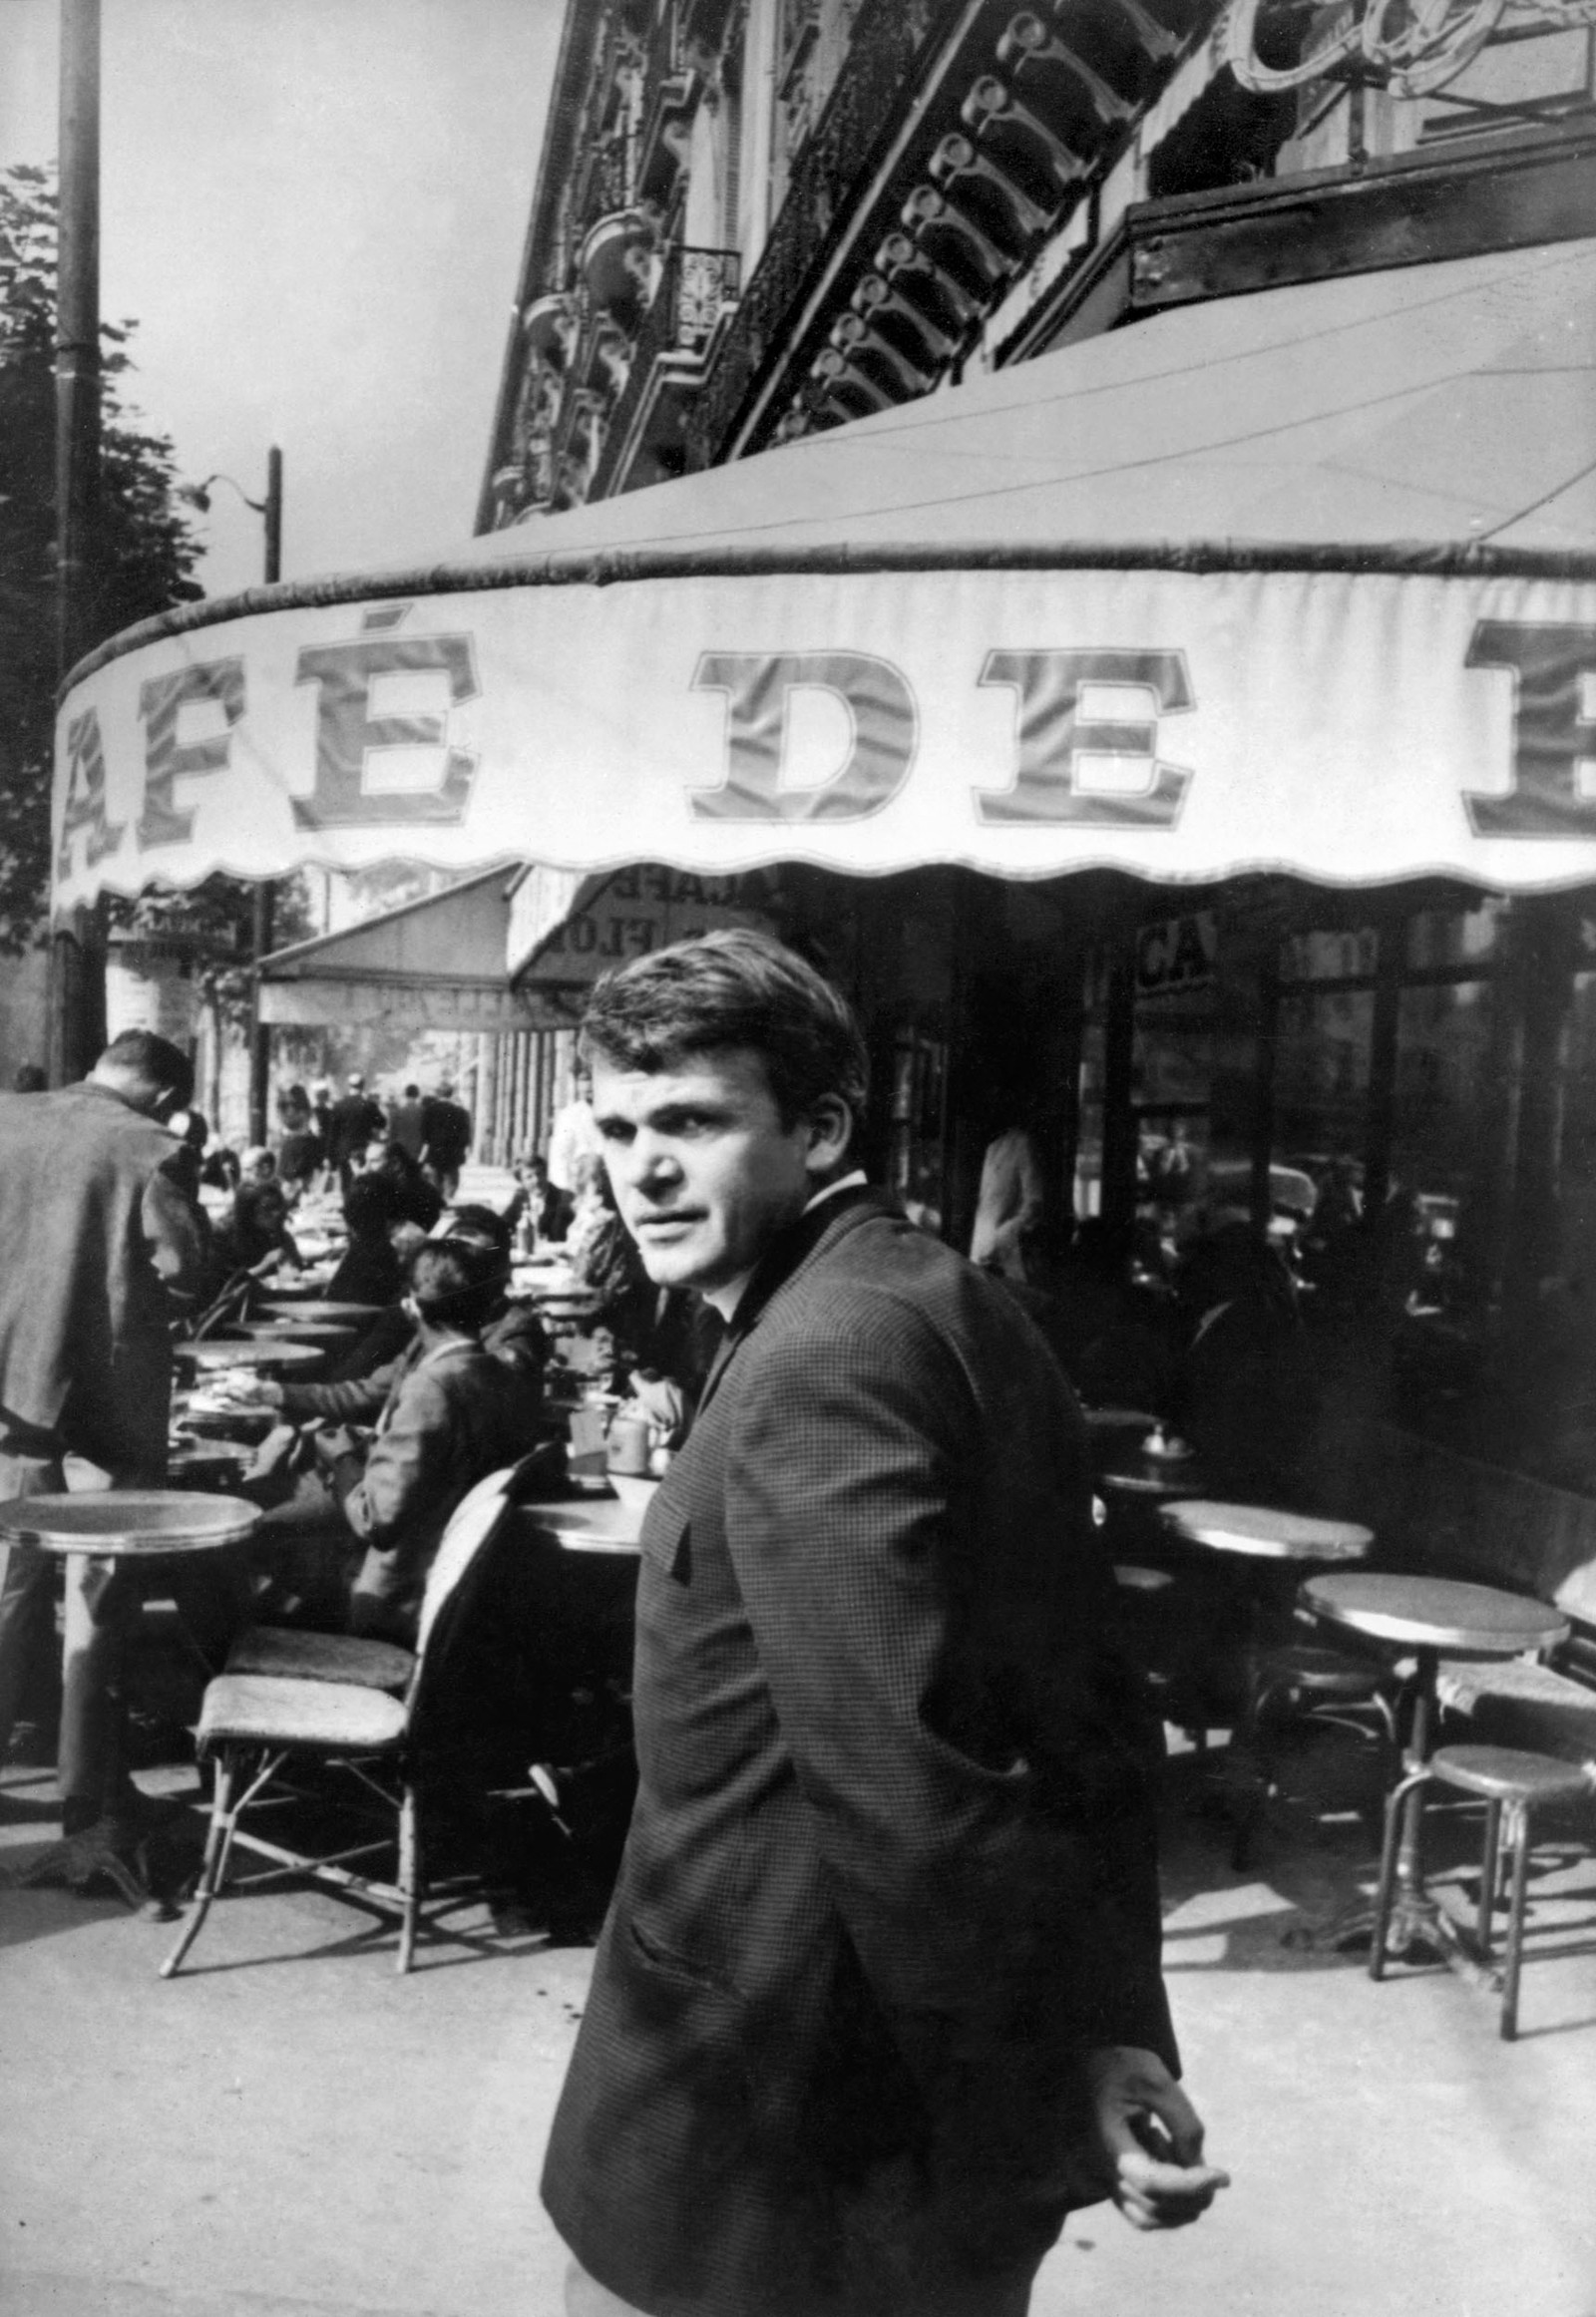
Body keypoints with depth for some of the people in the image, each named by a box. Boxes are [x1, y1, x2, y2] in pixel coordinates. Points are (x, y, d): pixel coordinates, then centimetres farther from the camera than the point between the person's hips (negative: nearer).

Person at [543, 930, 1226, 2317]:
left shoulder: (824, 1357, -23)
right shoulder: (947, 1304, 5)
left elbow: (900, 1796, -27)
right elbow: (1093, 1724, 6)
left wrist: (1049, 2111, -17)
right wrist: (1118, 2032, 5)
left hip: (780, 2124, -8)